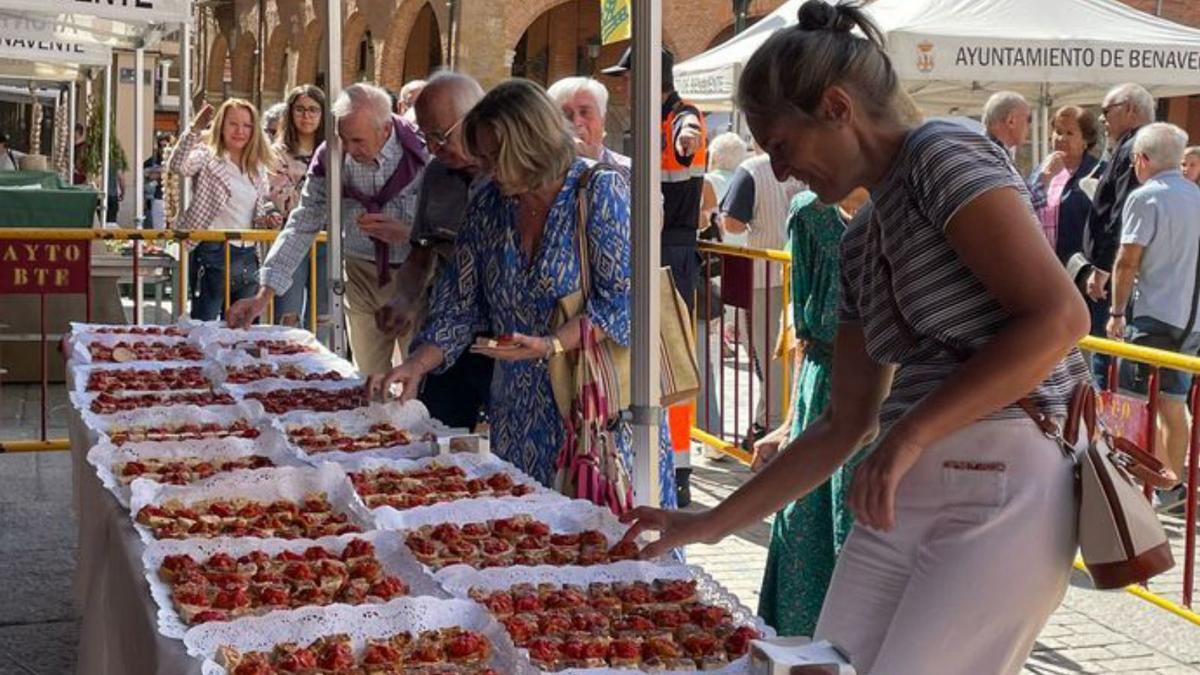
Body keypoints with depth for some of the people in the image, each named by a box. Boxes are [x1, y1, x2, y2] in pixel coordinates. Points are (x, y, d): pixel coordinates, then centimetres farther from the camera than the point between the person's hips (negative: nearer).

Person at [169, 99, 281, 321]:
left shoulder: (258, 168, 16)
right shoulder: (207, 157, -1)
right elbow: (177, 166, -22)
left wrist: (267, 219, 0)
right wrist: (195, 129, -31)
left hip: (248, 258, 6)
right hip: (213, 253, -6)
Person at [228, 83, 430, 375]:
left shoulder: (422, 152, -16)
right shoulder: (330, 157, -7)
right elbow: (302, 226, -3)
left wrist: (405, 233, -27)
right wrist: (264, 295, -8)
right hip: (363, 275, 3)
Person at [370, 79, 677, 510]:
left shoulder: (600, 192, -9)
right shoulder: (488, 206, 7)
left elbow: (622, 300, -14)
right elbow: (458, 306, 11)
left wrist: (551, 345, -24)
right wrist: (416, 366, -1)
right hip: (520, 407, 5)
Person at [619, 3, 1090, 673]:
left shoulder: (942, 154, -6)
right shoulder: (861, 242, 18)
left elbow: (1059, 316, -18)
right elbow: (845, 427, 21)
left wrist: (908, 436, -18)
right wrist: (712, 524, 20)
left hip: (1006, 486, -8)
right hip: (904, 493, 8)